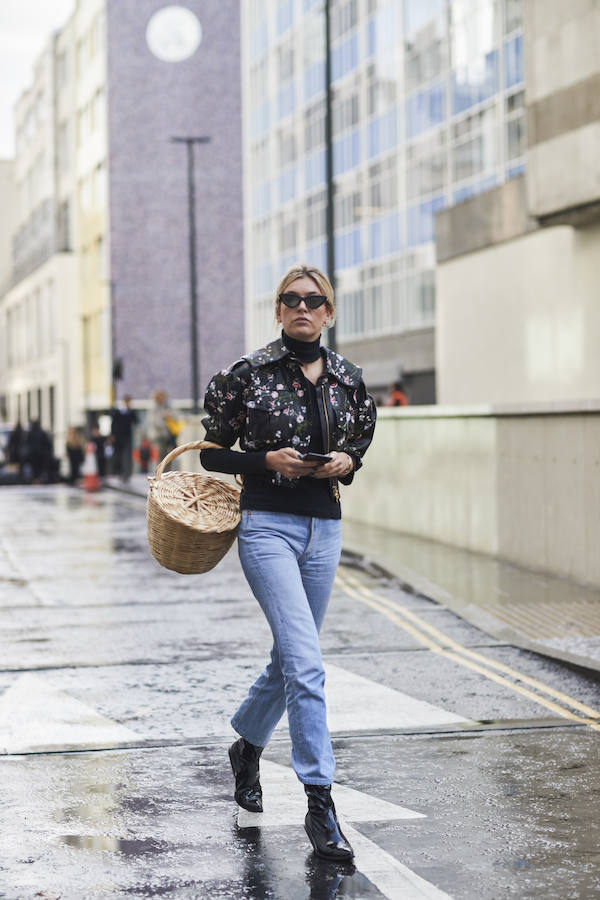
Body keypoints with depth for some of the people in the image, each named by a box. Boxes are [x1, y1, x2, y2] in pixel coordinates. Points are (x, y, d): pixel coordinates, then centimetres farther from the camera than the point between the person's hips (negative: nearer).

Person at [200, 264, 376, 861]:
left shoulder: (347, 378, 7)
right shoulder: (247, 374, -4)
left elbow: (360, 440, 21)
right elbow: (212, 454, 1)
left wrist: (347, 463, 0)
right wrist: (267, 461, -14)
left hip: (324, 530, 5)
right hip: (268, 526, -5)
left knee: (291, 659, 16)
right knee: (306, 664, -15)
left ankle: (246, 744, 43)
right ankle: (320, 804, -12)